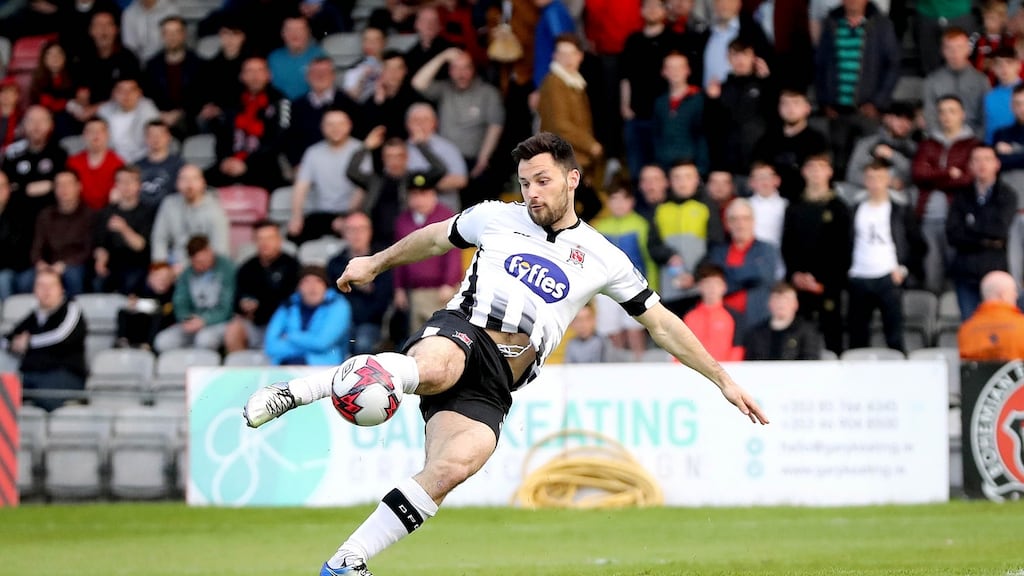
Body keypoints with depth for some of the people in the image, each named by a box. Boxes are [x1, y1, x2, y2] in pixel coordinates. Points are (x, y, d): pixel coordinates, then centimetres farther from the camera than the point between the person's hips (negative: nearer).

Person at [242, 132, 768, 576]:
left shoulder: (601, 258, 14)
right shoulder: (496, 218, 14)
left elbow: (660, 322, 19)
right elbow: (437, 238, 33)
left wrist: (721, 378, 17)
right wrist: (375, 262, 39)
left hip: (492, 388, 1)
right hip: (459, 335, -1)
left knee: (452, 469, -28)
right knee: (432, 370, -42)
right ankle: (290, 393, -33)